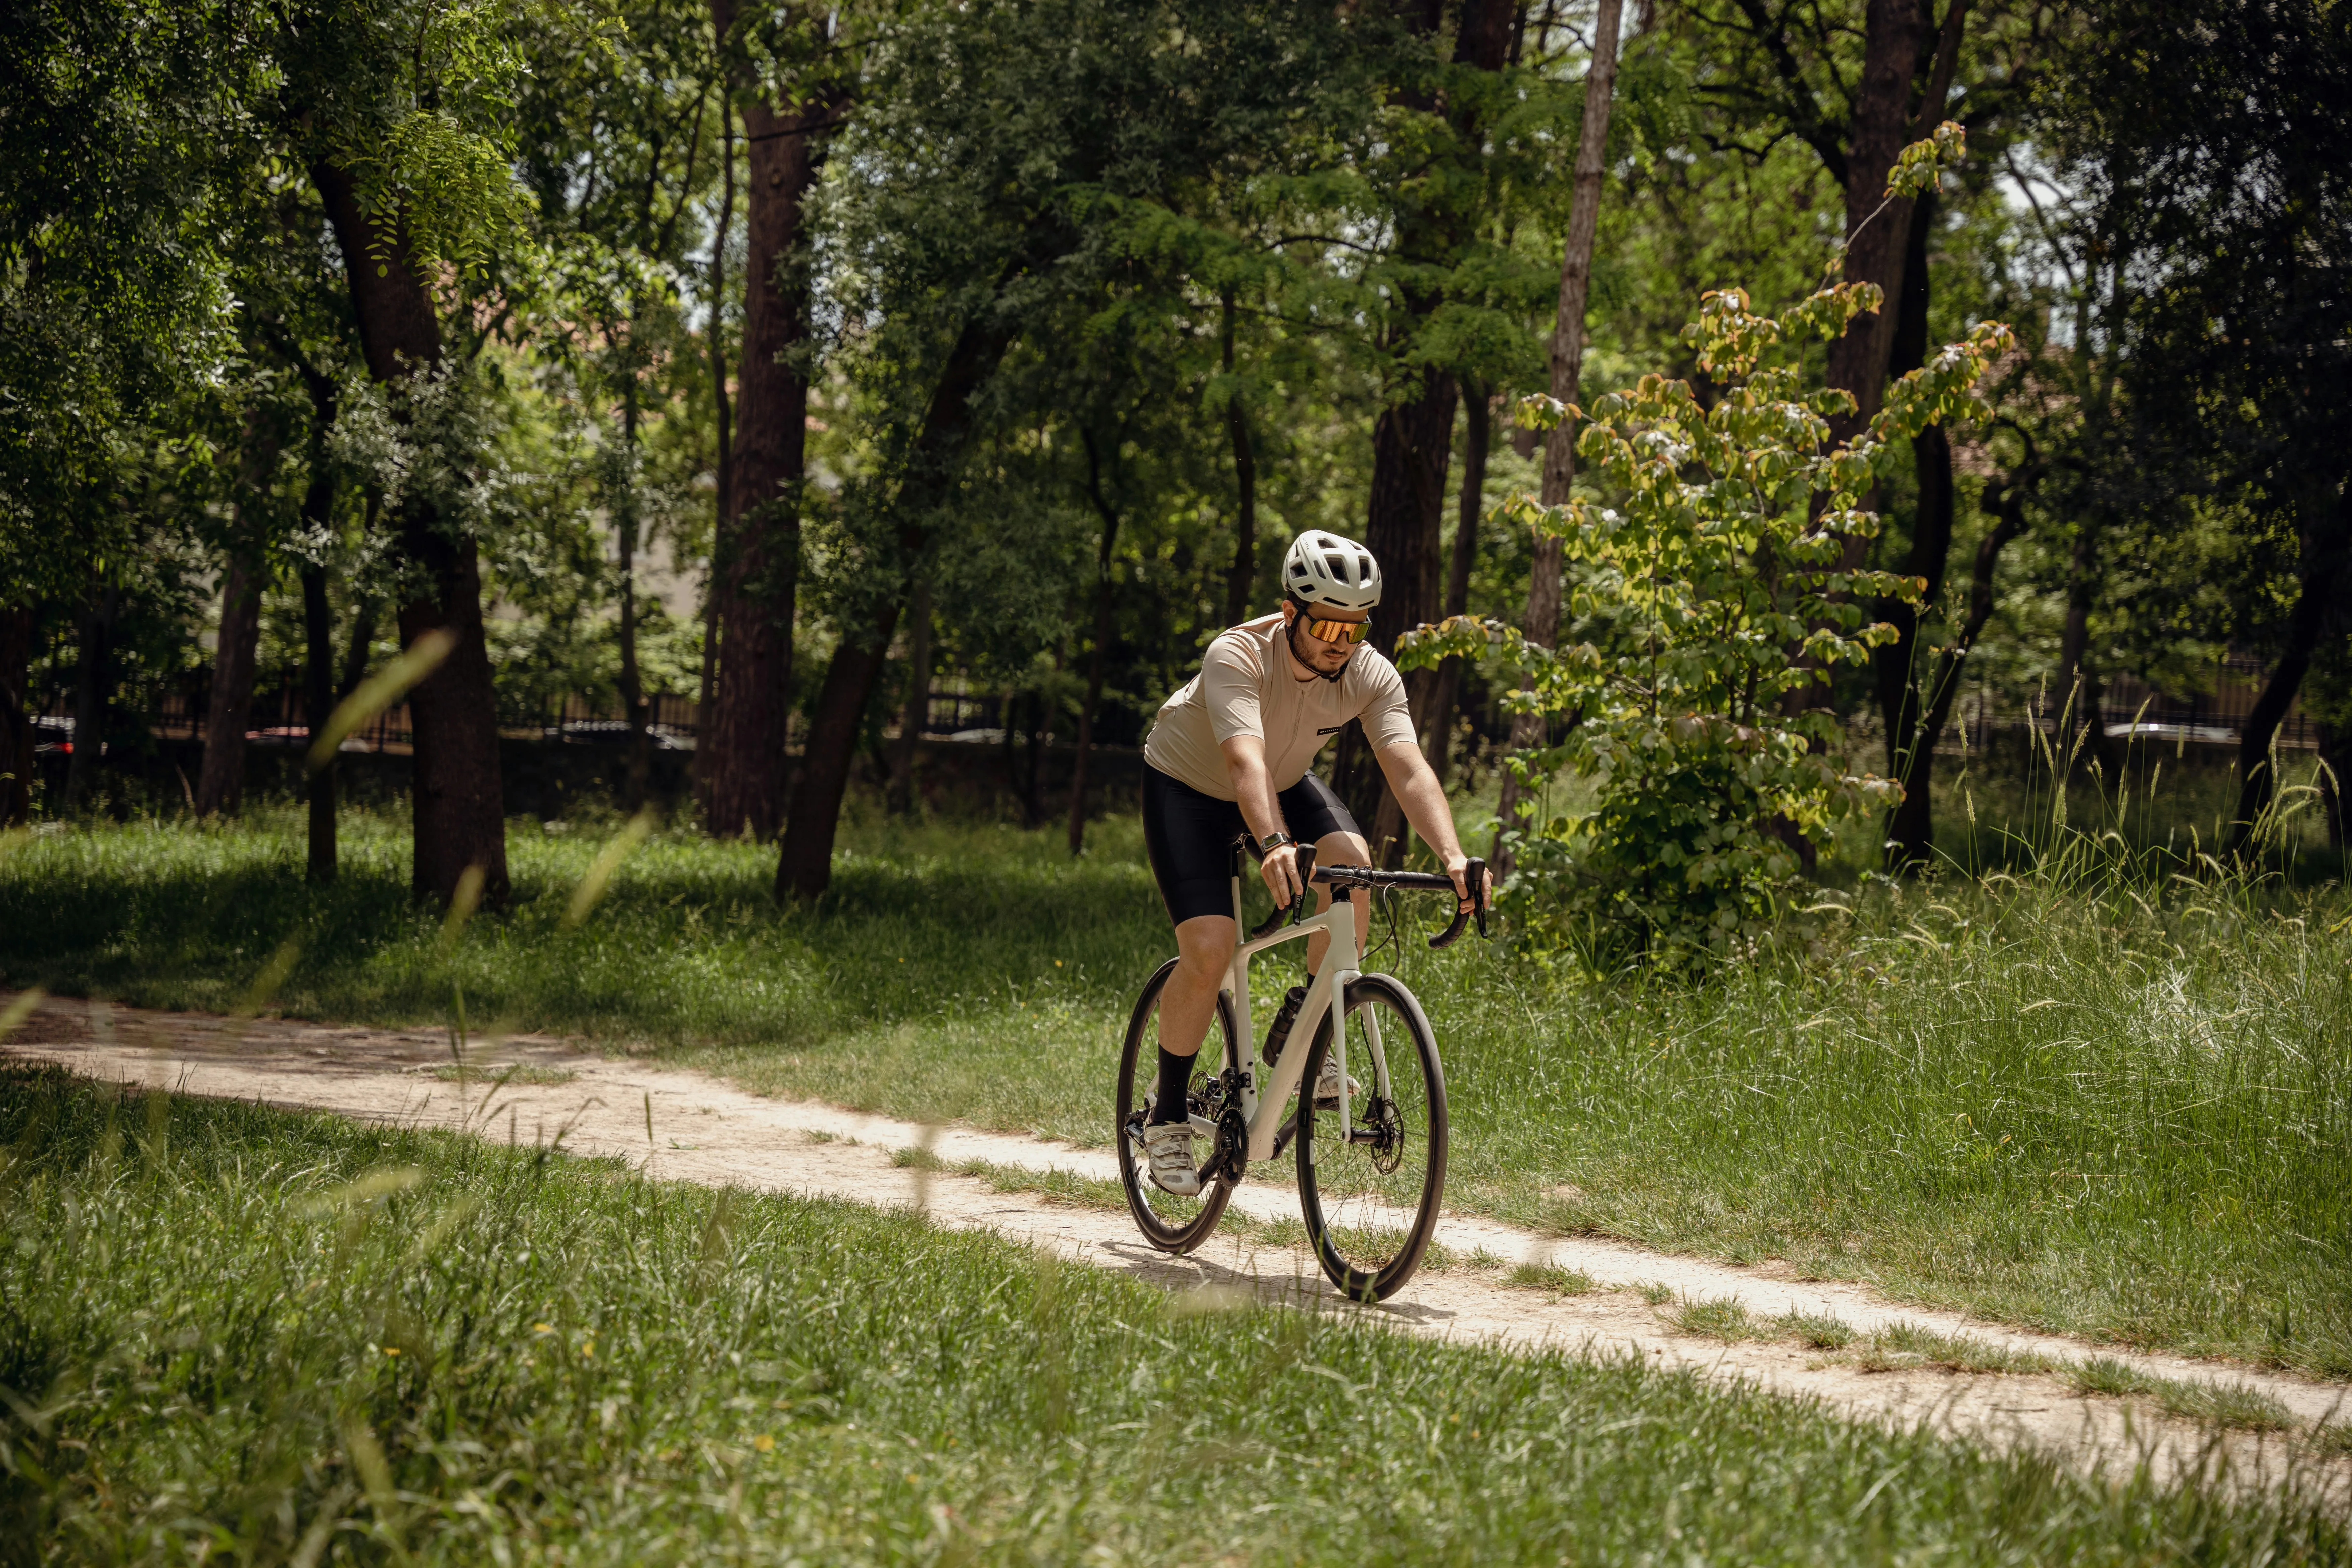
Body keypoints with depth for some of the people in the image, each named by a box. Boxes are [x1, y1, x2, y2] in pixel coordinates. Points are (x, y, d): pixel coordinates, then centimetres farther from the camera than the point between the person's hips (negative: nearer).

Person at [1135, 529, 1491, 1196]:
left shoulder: (1371, 676, -23)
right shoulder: (1238, 657, -35)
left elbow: (1409, 769, -33)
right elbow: (1245, 761, -49)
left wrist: (1453, 855, -50)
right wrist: (1274, 845, -66)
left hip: (1285, 783, 4)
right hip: (1187, 786, -4)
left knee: (1351, 860, -27)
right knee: (1209, 949, -20)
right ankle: (1167, 1116, 0)